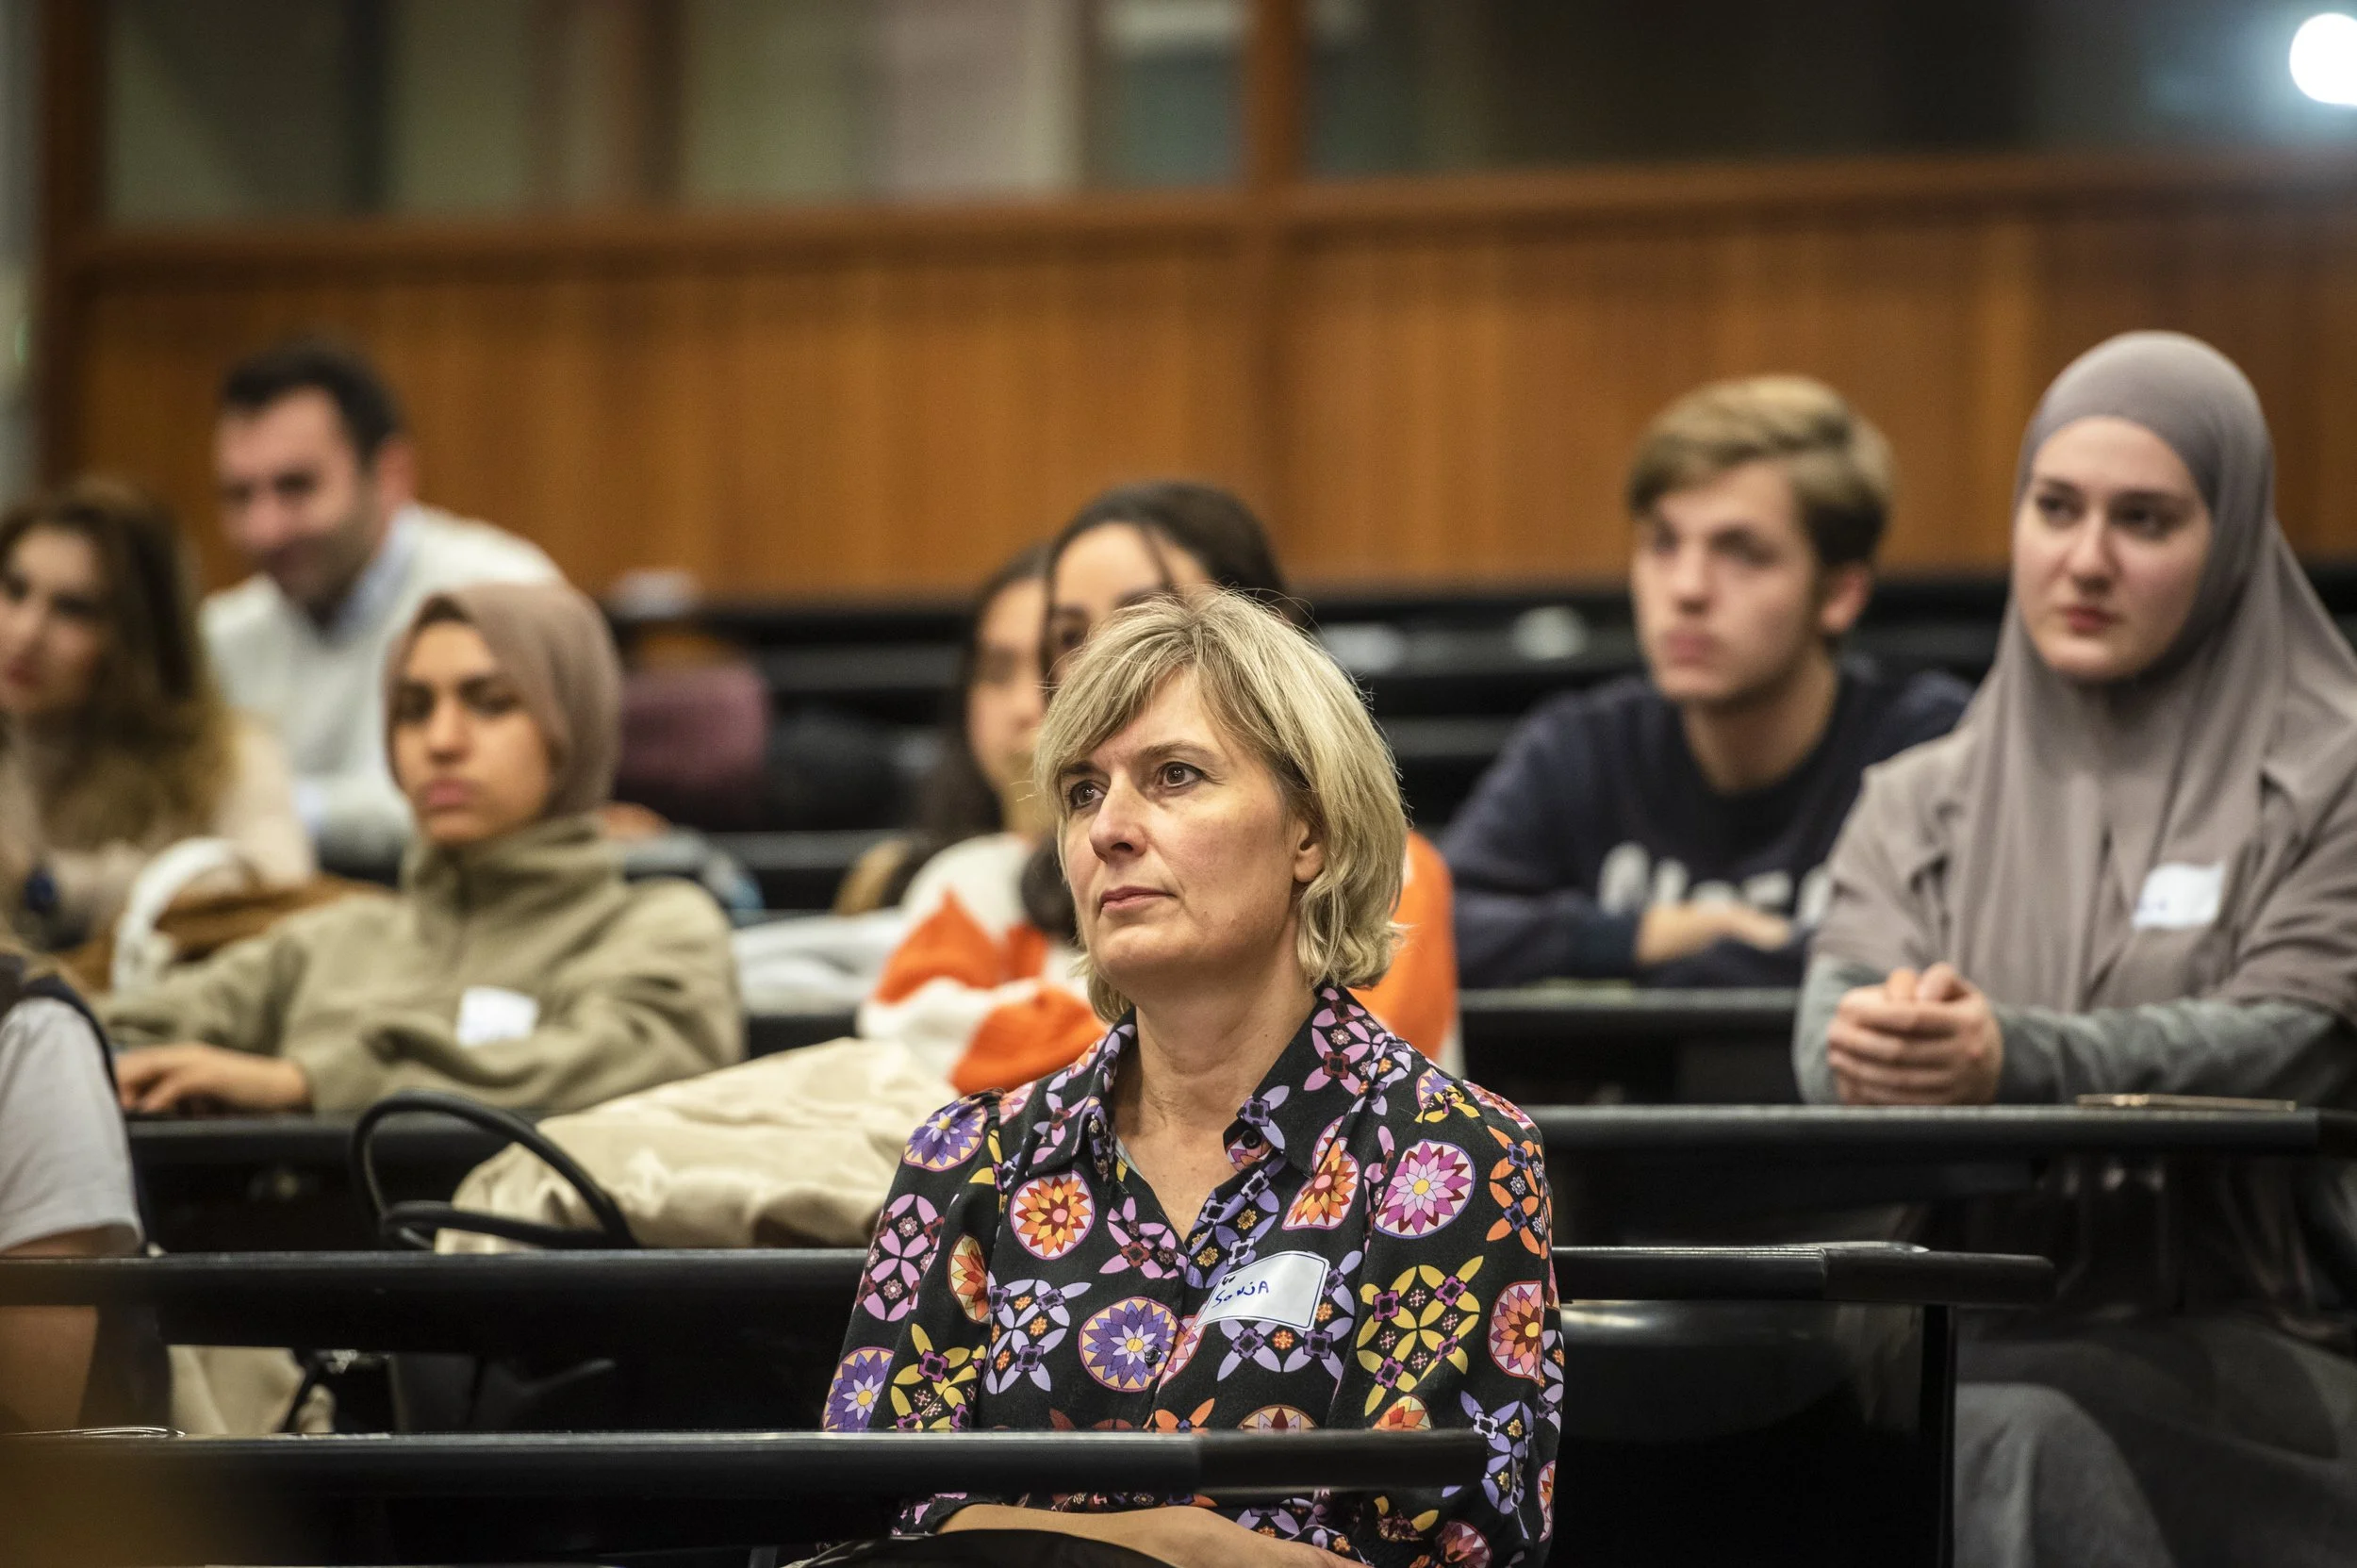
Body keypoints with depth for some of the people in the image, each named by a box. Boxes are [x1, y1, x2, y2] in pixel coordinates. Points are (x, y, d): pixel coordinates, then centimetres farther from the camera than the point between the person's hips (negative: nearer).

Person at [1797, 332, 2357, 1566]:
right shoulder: (1920, 804, 17)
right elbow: (1842, 996, -1)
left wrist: (2016, 1060, -30)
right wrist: (1866, 1047, -28)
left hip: (2239, 1336, -3)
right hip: (1963, 1319, 3)